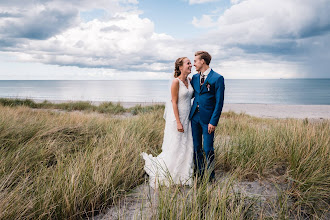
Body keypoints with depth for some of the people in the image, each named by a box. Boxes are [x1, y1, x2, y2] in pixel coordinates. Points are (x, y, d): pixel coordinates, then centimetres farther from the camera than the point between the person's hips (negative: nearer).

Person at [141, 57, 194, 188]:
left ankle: (182, 176, 26)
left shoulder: (189, 81, 8)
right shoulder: (176, 82, -14)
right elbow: (174, 103, -16)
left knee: (186, 147, 12)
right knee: (175, 147, -1)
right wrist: (178, 122, -18)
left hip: (187, 118, 8)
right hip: (177, 117, -8)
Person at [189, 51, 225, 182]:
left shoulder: (217, 78, -7)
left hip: (208, 118, -5)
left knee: (208, 149, 1)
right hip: (195, 117, 6)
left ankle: (210, 176, 19)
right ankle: (198, 174, 25)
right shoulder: (195, 77, 11)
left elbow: (219, 102, -10)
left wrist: (213, 122, -14)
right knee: (196, 147, 11)